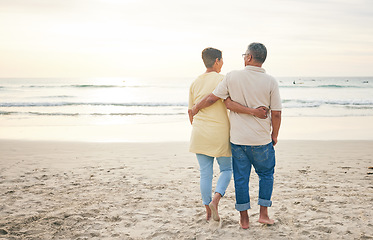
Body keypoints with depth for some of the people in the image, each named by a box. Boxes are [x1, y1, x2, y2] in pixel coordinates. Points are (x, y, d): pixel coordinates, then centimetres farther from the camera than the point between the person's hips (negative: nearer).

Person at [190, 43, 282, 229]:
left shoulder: (232, 77, -7)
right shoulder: (270, 82, -7)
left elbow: (212, 98, -4)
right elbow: (276, 113, -7)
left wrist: (196, 108, 13)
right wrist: (274, 134, 9)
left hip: (238, 139, 1)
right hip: (261, 140, 0)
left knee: (241, 178, 10)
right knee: (266, 174, 18)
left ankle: (244, 219, 15)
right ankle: (263, 214, 16)